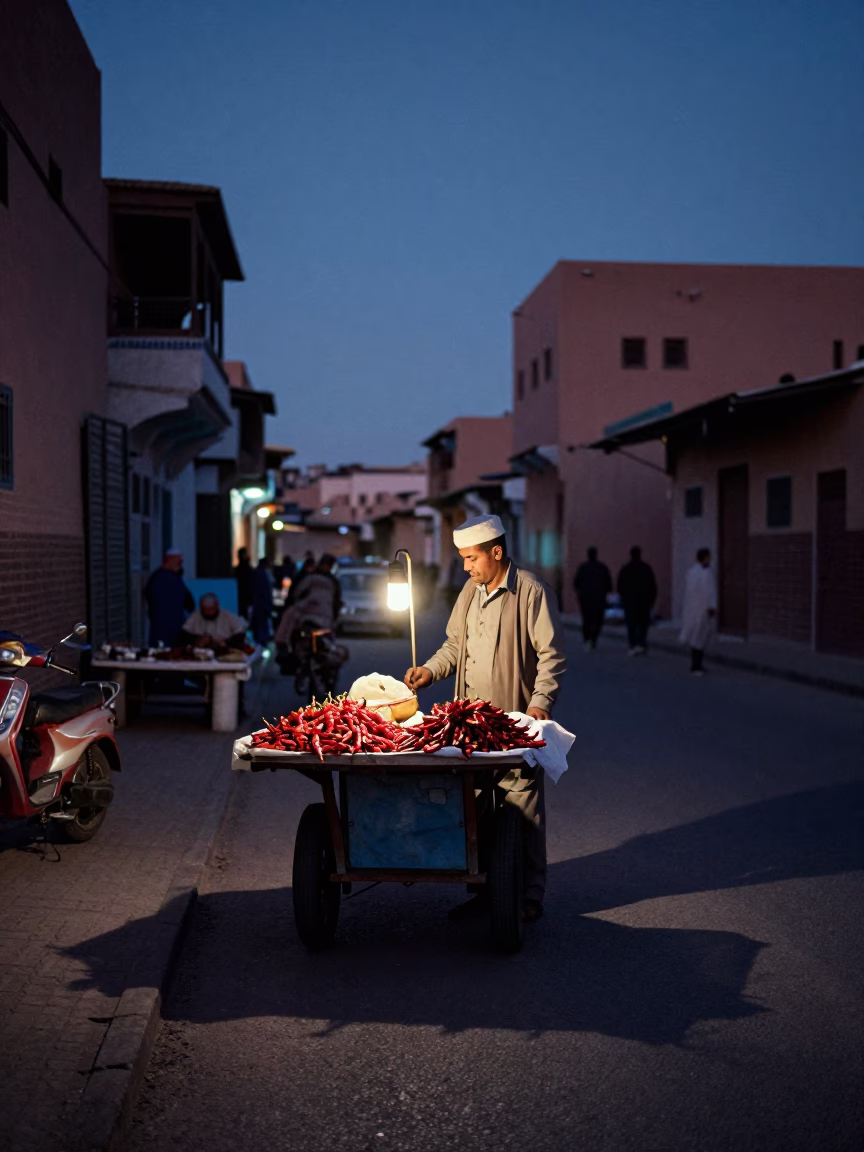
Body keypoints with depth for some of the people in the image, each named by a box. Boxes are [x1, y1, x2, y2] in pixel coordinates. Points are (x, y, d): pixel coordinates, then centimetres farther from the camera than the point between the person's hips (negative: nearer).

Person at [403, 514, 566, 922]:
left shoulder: (531, 591, -8)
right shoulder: (470, 591, 14)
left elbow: (551, 654, -9)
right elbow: (455, 644, 24)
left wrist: (540, 702, -19)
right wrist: (430, 670, 8)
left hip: (516, 720, -7)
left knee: (521, 808, -2)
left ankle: (529, 895, 8)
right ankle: (487, 889, 19)